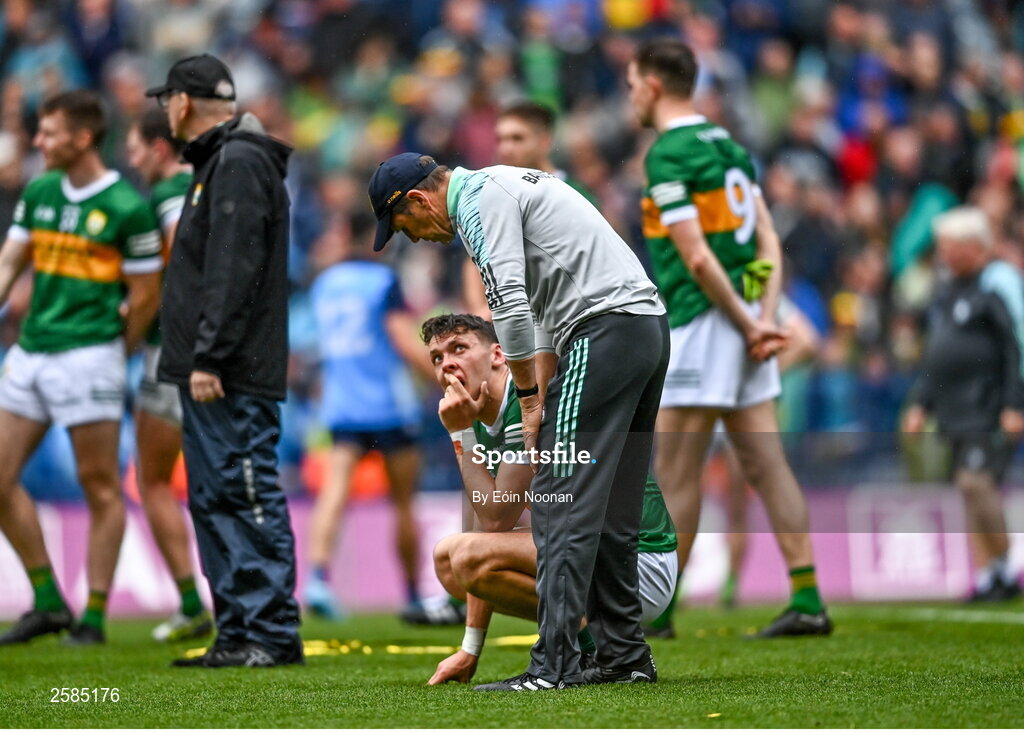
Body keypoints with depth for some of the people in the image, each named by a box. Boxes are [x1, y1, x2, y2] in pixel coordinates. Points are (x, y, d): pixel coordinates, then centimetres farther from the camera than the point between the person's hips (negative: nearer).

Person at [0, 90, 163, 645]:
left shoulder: (126, 207, -9)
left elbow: (146, 293, -3)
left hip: (88, 355, -7)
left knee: (100, 487, -1)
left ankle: (94, 616, 5)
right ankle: (48, 602, 13)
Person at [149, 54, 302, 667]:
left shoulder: (239, 163, -12)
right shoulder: (219, 162, 20)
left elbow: (233, 271, -20)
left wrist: (209, 358, -22)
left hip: (232, 377, -11)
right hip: (213, 376, 11)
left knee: (248, 497, -9)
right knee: (213, 502, 11)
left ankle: (273, 632, -7)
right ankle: (237, 634, 13)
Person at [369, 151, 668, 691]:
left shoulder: (479, 198, -5)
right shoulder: (506, 186, 27)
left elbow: (509, 303, -17)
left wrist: (529, 398, -8)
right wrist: (542, 394, 22)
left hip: (604, 331, -10)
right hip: (650, 325, 10)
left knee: (564, 503, -11)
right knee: (611, 510, 15)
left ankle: (554, 663, -15)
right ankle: (624, 655, 19)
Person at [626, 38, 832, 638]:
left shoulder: (668, 155, -12)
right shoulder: (728, 146, 15)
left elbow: (697, 258, -18)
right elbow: (769, 243, 11)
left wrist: (749, 324, -11)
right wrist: (765, 320, 1)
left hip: (703, 323, -8)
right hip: (747, 324, 8)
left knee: (676, 474, -1)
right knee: (766, 465, 5)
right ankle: (809, 603, 1)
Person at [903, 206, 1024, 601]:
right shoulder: (948, 293, 19)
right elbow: (936, 354, 26)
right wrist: (921, 404, 22)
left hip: (990, 408, -9)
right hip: (957, 411, 9)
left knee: (977, 480, -16)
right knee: (970, 487, 6)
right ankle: (985, 575, 8)